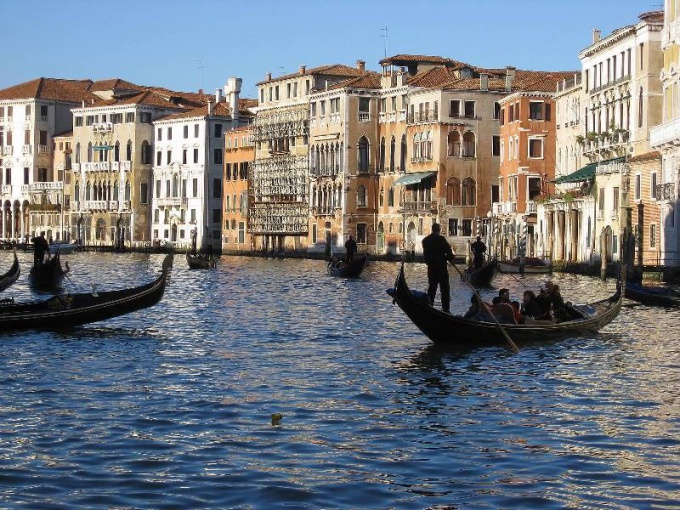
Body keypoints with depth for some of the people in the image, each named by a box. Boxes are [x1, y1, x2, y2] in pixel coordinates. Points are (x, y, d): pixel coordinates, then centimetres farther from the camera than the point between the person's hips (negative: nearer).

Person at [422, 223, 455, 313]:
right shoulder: (441, 239, -12)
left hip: (430, 267, 6)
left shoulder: (425, 240, 7)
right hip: (441, 266, -6)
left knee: (431, 288, 14)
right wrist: (450, 259, 4)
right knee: (444, 289, -2)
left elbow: (425, 255, 12)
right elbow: (449, 251, -12)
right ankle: (446, 309, -6)